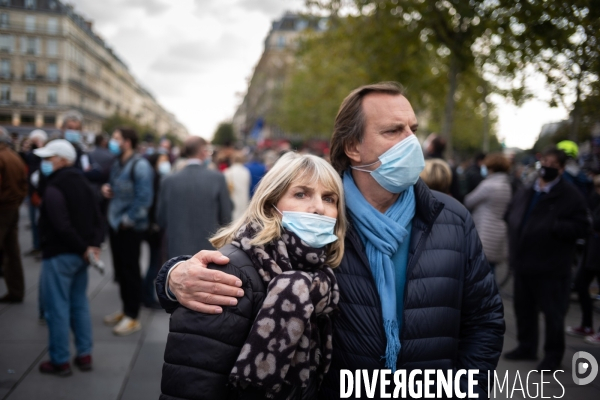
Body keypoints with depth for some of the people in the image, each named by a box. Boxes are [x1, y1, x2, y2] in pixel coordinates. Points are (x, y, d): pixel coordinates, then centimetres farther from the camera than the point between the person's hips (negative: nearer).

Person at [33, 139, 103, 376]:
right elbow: (96, 217, 7)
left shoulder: (53, 189, -17)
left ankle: (60, 361, 9)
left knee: (57, 307, 1)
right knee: (79, 303, 15)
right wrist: (94, 244, -3)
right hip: (79, 254, 9)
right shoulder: (82, 184, 10)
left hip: (58, 255, -8)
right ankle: (84, 355, 21)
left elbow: (63, 227, -24)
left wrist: (84, 249, -15)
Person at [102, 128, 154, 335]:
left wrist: (127, 220, -16)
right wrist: (107, 190, 2)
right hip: (115, 224, 8)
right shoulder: (117, 164, 10)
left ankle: (132, 317, 13)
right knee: (120, 269, 15)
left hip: (130, 227, -8)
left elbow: (144, 198, -22)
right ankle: (125, 309, 29)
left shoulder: (140, 165, -16)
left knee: (130, 271, 1)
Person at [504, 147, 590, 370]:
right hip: (523, 264, 7)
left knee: (553, 314, 5)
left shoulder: (570, 196, -10)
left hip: (550, 268, -6)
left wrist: (552, 226, -26)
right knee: (524, 308, 18)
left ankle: (553, 356, 21)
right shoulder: (525, 193, 11)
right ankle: (526, 347, 35)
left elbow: (580, 228, -15)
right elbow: (511, 215, 23)